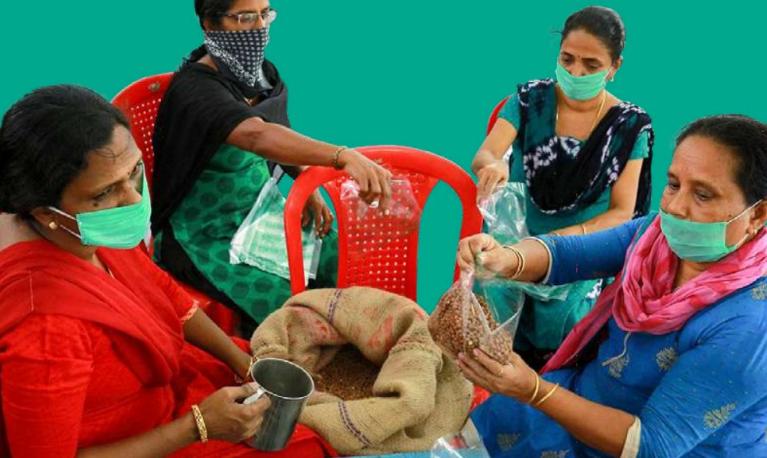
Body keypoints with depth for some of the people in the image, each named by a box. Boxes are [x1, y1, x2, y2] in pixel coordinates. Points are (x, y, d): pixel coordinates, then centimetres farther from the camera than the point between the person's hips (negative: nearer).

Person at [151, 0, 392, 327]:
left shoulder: (263, 74, 0)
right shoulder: (195, 87, -24)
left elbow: (283, 140, 15)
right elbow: (257, 136, -44)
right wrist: (343, 157, -58)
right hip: (206, 237, -7)